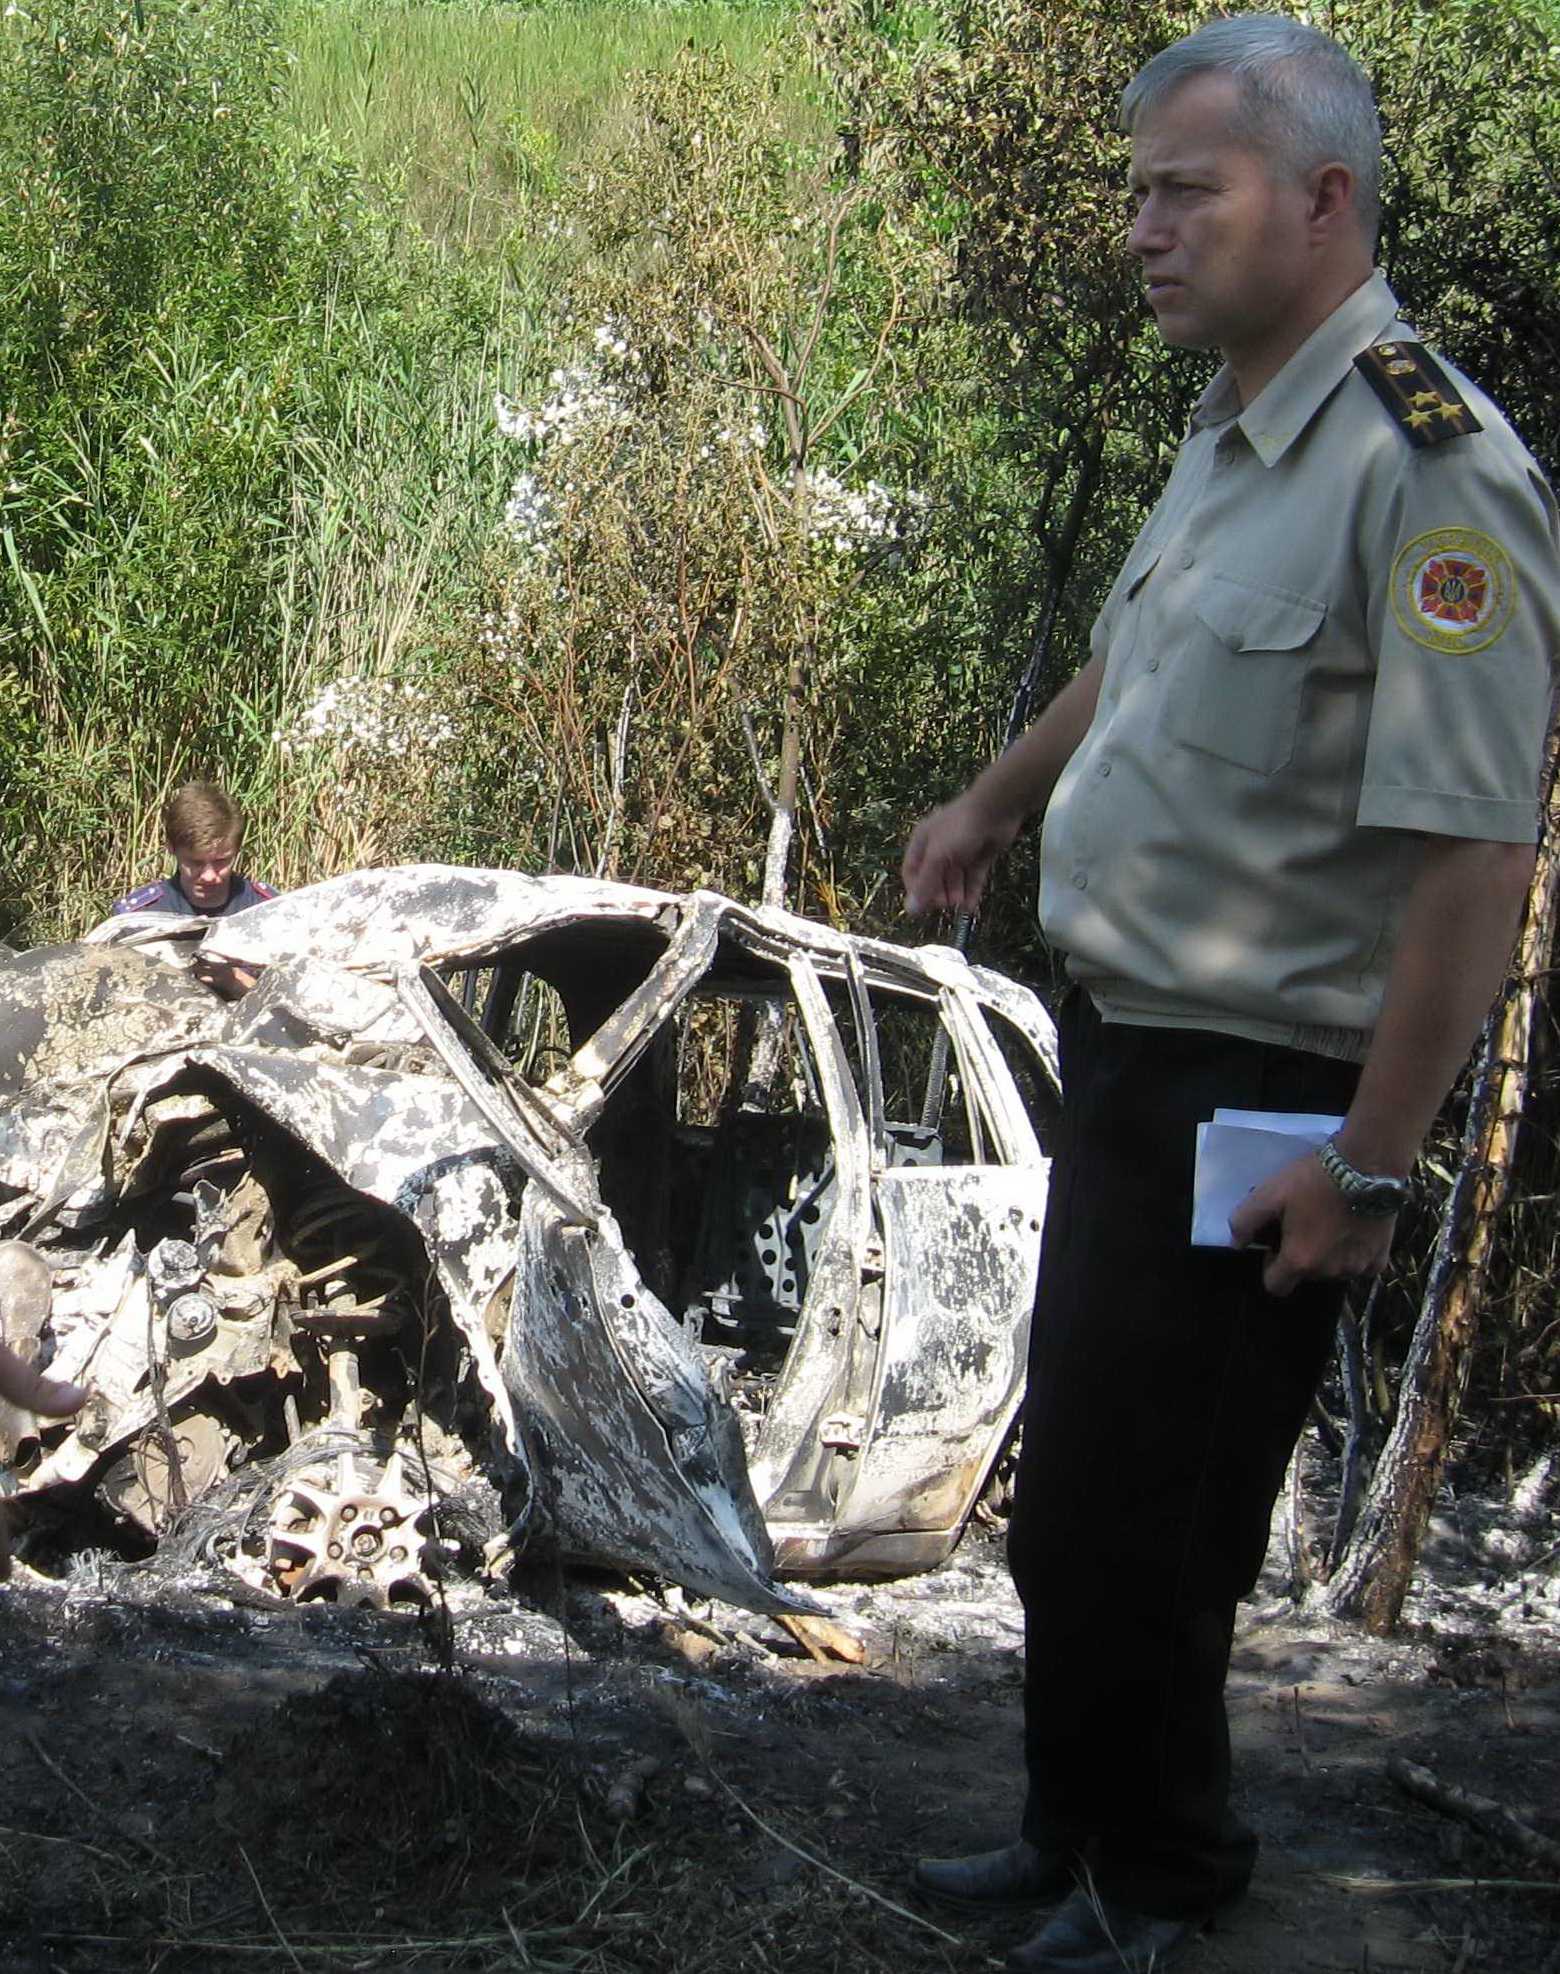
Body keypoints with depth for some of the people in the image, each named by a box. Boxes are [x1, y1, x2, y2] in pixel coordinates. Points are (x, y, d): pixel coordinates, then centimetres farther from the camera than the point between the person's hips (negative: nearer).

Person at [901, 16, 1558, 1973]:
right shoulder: (1229, 435, 8)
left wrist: (1370, 1162, -24)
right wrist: (990, 804, 41)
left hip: (1251, 1095, -9)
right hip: (1128, 1052, 9)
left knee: (1129, 1520, 0)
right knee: (1076, 1496, 20)